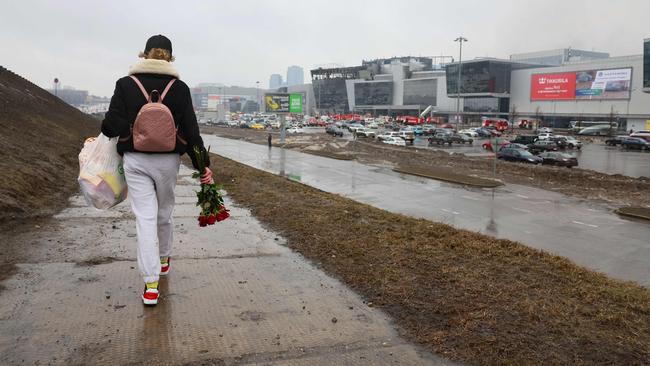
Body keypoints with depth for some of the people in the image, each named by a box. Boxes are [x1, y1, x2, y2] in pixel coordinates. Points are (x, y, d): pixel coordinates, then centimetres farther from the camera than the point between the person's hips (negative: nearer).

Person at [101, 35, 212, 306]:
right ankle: (163, 259, 43)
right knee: (164, 212, 20)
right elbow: (190, 129, -5)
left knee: (145, 218, 0)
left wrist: (104, 130, 18)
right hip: (168, 160, 1)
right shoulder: (179, 87, -3)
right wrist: (202, 164, 1)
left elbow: (113, 125, -6)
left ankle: (151, 285, -4)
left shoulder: (126, 84, -3)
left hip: (135, 160, -1)